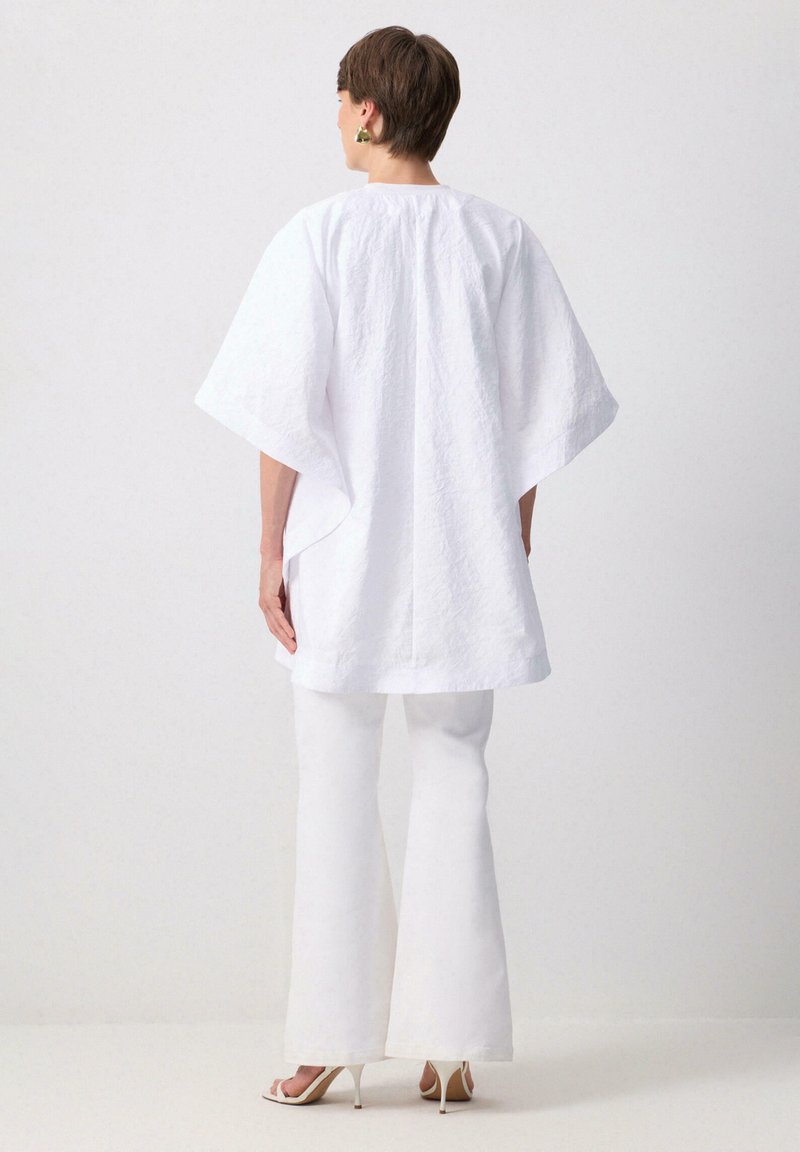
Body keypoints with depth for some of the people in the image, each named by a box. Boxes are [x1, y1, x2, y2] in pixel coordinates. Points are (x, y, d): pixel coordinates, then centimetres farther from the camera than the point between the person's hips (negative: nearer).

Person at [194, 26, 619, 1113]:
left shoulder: (317, 237, -7)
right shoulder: (501, 239, 0)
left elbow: (283, 412, -8)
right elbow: (541, 413, 2)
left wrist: (273, 552, -1)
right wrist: (514, 542, 11)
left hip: (341, 565, -2)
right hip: (466, 566, 2)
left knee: (336, 798, 8)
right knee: (454, 788, 9)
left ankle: (331, 1041, 12)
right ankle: (449, 1043, 10)